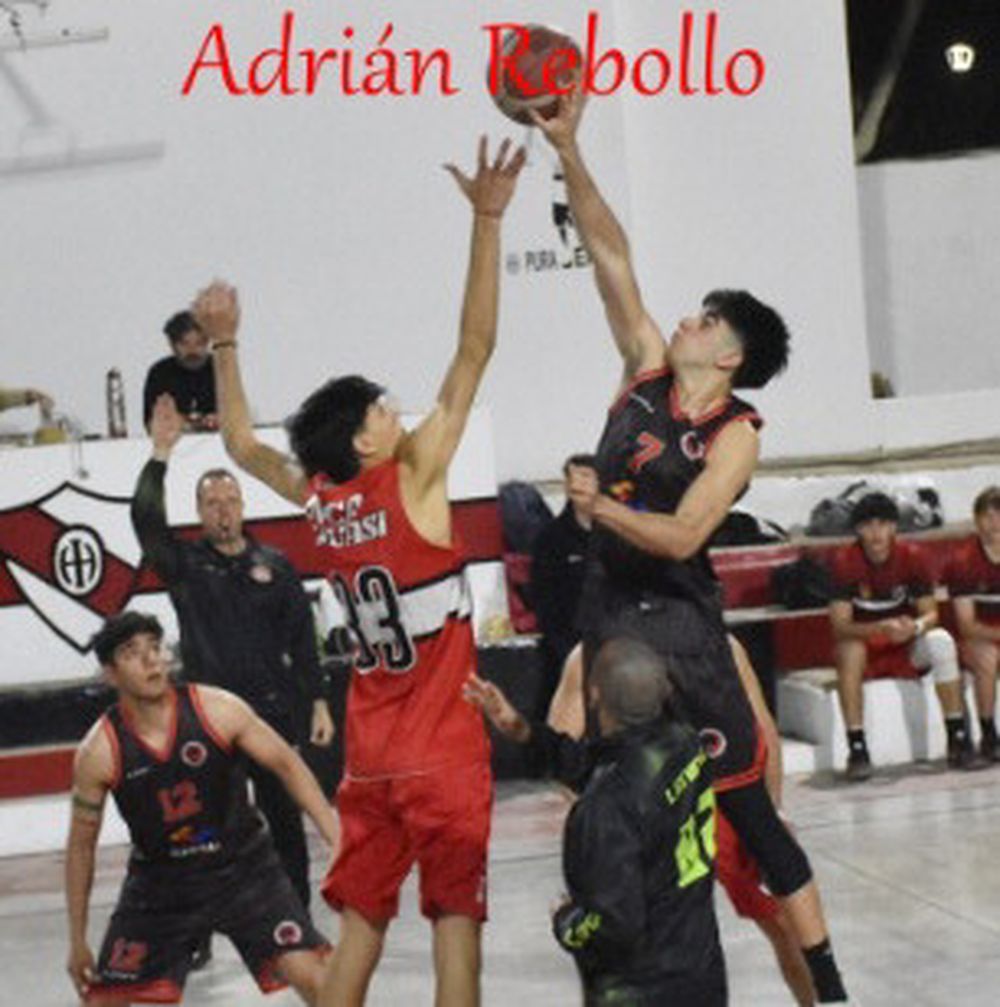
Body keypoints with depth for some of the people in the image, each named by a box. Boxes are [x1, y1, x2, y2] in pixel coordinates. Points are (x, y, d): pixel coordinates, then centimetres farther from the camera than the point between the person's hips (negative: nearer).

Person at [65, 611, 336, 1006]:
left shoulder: (217, 709, -15)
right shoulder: (100, 751, -14)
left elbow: (287, 766, -5)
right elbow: (81, 845, -3)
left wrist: (338, 839, -11)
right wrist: (77, 942, 0)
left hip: (241, 865, -1)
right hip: (159, 881, 1)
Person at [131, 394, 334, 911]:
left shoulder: (274, 564, 8)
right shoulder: (184, 562, 4)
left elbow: (302, 639, 8)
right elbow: (145, 518, -13)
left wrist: (318, 702, 3)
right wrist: (160, 455, -22)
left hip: (272, 711, 1)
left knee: (284, 819, 7)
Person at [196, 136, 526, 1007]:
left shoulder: (320, 498, 2)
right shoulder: (413, 476, -12)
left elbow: (244, 445, 22)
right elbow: (475, 348, -15)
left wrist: (224, 348, 27)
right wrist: (487, 221, -16)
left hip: (370, 751, 6)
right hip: (441, 750, -6)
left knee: (361, 919, 11)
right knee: (456, 918, -3)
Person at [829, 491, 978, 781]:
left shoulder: (912, 556, -9)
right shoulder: (844, 561, -15)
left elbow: (930, 613, -7)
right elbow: (840, 626, -20)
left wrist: (915, 626, -32)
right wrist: (881, 629, -38)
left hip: (908, 650, 2)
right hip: (864, 644, -2)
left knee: (941, 641, -27)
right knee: (849, 649, -34)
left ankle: (958, 740, -22)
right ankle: (857, 750, -34)